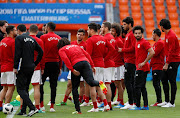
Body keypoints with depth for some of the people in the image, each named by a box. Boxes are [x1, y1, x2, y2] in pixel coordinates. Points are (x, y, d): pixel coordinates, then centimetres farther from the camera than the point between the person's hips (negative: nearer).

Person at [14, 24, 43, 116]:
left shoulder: (19, 38, -7)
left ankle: (32, 108, -22)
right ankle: (23, 110, 16)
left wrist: (15, 67, -12)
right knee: (25, 89, 16)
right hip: (31, 67, 7)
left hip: (23, 67, -7)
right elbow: (41, 52, 12)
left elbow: (17, 54, -15)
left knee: (20, 89, -6)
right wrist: (35, 64, 15)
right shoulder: (32, 39, 13)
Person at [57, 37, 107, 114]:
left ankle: (78, 110, 7)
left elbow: (65, 59, -4)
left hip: (76, 65, -3)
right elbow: (87, 55, 21)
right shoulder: (76, 46, 33)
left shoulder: (61, 50, 17)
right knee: (90, 82, -13)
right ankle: (100, 83, -48)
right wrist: (92, 66, 16)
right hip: (86, 62, 4)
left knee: (74, 88, 8)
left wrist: (72, 70, -11)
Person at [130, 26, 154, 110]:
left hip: (141, 68, -10)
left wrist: (144, 62, -19)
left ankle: (138, 106, -7)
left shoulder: (144, 42, -12)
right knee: (142, 87, 10)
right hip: (139, 68, 10)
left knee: (137, 87, -9)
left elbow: (152, 53, -20)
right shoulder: (137, 43, 16)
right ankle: (145, 106, 13)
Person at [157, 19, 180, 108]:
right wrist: (166, 62, 14)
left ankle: (172, 103, -1)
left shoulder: (171, 36, -18)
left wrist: (167, 63, -20)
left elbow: (171, 51, -20)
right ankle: (167, 101, 17)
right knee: (164, 80, 11)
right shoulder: (167, 34, 12)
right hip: (169, 61, 10)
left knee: (172, 82, -5)